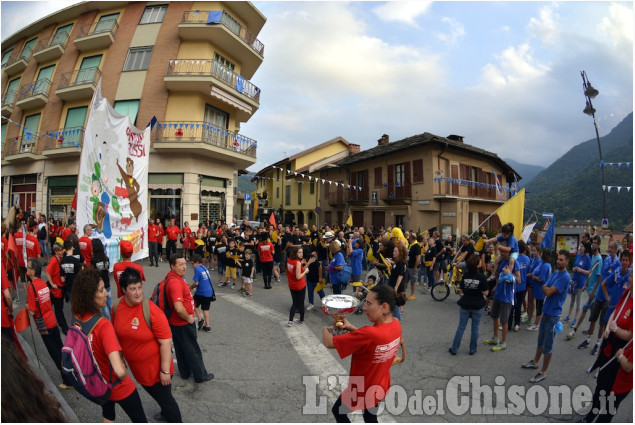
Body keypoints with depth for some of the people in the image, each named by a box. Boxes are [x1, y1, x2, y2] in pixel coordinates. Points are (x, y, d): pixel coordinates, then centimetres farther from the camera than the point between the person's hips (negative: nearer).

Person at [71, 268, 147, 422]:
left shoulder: (76, 318, -15)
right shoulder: (103, 325, -35)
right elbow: (119, 371, -42)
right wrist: (123, 375, -20)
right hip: (118, 387, -6)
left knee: (107, 415, 33)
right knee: (140, 420, 16)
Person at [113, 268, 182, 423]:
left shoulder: (152, 311, -29)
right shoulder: (117, 307, -11)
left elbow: (166, 342, -25)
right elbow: (116, 333, 7)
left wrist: (165, 371, -22)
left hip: (156, 367, -6)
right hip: (136, 367, 7)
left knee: (165, 398, 10)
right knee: (154, 393, 31)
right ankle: (165, 413, 59)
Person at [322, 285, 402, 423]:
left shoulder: (369, 334, -41)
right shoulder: (396, 325, -17)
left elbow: (329, 343, -31)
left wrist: (325, 330, -10)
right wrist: (351, 328, -7)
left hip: (361, 391, -6)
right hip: (381, 386, 6)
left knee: (338, 411, 23)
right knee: (370, 418, 29)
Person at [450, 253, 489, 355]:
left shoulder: (465, 275, -7)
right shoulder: (481, 276, -16)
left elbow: (461, 290, 0)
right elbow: (485, 293, -13)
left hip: (465, 305, 2)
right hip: (478, 306, -2)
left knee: (461, 327, 11)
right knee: (475, 328, 13)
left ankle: (454, 349, 15)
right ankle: (472, 349, 23)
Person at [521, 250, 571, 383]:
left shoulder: (565, 277, -21)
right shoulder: (555, 273, 7)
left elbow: (548, 291, -23)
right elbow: (545, 289, 9)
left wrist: (546, 287, -4)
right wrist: (547, 288, -10)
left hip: (553, 314, -8)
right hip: (546, 311, 8)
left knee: (548, 345, 3)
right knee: (540, 339, 22)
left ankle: (543, 372, 14)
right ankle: (535, 362, 38)